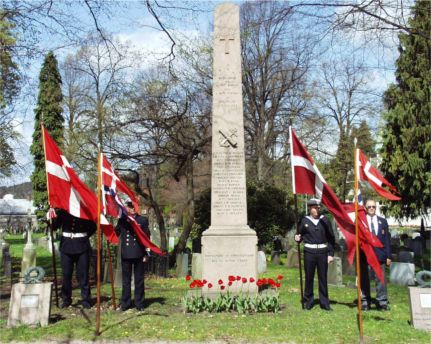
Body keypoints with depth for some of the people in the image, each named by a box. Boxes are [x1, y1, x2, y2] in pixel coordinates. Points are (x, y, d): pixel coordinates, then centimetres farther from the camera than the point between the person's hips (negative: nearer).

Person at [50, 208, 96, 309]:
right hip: (66, 245, 2)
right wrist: (52, 217, -15)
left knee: (82, 274, 1)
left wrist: (84, 237, 1)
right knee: (66, 274, 6)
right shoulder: (62, 211, 4)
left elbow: (93, 227, 11)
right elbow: (54, 227, 2)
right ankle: (66, 299, 18)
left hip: (82, 245, -2)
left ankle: (86, 300, 9)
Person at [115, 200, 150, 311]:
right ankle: (125, 303, 18)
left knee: (139, 280, 6)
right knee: (126, 280, 9)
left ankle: (139, 304, 15)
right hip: (125, 255, 2)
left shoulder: (143, 220, 2)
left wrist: (145, 253, -2)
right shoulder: (122, 220, 8)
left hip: (139, 254, -2)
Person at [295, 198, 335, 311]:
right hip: (309, 252, 0)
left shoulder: (324, 220, 3)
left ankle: (324, 302, 16)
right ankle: (308, 301, 20)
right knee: (309, 277, 7)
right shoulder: (305, 221, 1)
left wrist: (331, 254, 0)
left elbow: (331, 238, 4)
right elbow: (300, 235, 10)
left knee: (323, 278, 6)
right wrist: (298, 238, -14)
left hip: (322, 252, 1)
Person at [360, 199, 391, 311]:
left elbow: (387, 239, 9)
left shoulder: (383, 221, 10)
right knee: (364, 280, 5)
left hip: (380, 255, 2)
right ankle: (365, 302, 14)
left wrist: (388, 256, 5)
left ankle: (382, 302, 14)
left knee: (381, 279, 4)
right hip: (365, 255, -2)